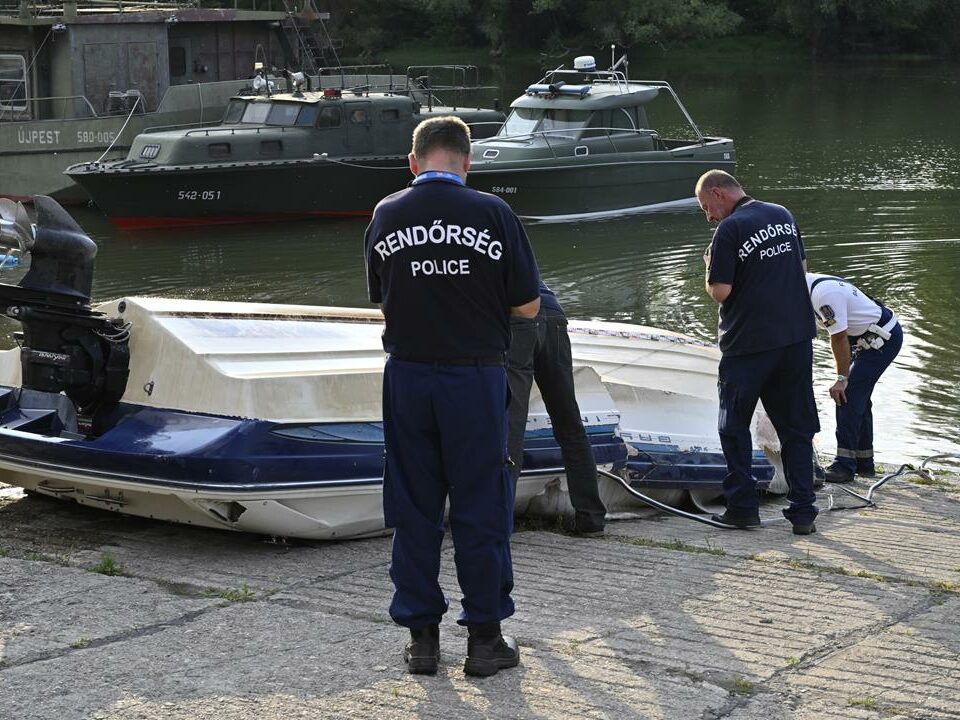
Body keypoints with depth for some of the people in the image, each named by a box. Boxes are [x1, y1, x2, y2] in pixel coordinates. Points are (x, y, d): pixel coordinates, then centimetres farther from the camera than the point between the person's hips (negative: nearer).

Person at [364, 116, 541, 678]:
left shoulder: (386, 215, 1)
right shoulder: (492, 214, -8)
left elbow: (381, 297, 11)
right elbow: (527, 305, -2)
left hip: (408, 375, 2)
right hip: (476, 375, -2)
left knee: (413, 508, 11)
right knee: (481, 506, 7)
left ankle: (422, 636, 15)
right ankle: (485, 637, 13)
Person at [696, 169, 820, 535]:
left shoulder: (729, 230, -13)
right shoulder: (783, 215, 9)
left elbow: (720, 291, -15)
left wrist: (711, 267, 3)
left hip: (749, 342, -6)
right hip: (797, 336, 6)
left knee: (734, 426, 10)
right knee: (797, 426, 9)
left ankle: (743, 506, 9)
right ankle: (803, 512, 6)